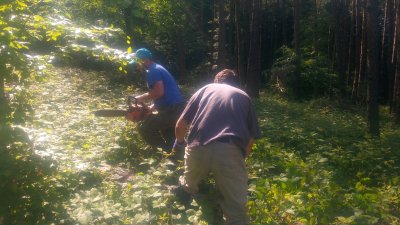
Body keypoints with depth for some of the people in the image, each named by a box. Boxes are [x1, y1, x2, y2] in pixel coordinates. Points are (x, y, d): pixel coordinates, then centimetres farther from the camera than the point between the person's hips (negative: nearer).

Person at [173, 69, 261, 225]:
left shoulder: (205, 89, 27)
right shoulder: (244, 97, 27)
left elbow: (180, 125, 23)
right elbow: (250, 140, 20)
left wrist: (179, 142, 44)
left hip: (198, 148, 2)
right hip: (230, 152, -1)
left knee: (189, 188, 31)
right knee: (236, 211, 5)